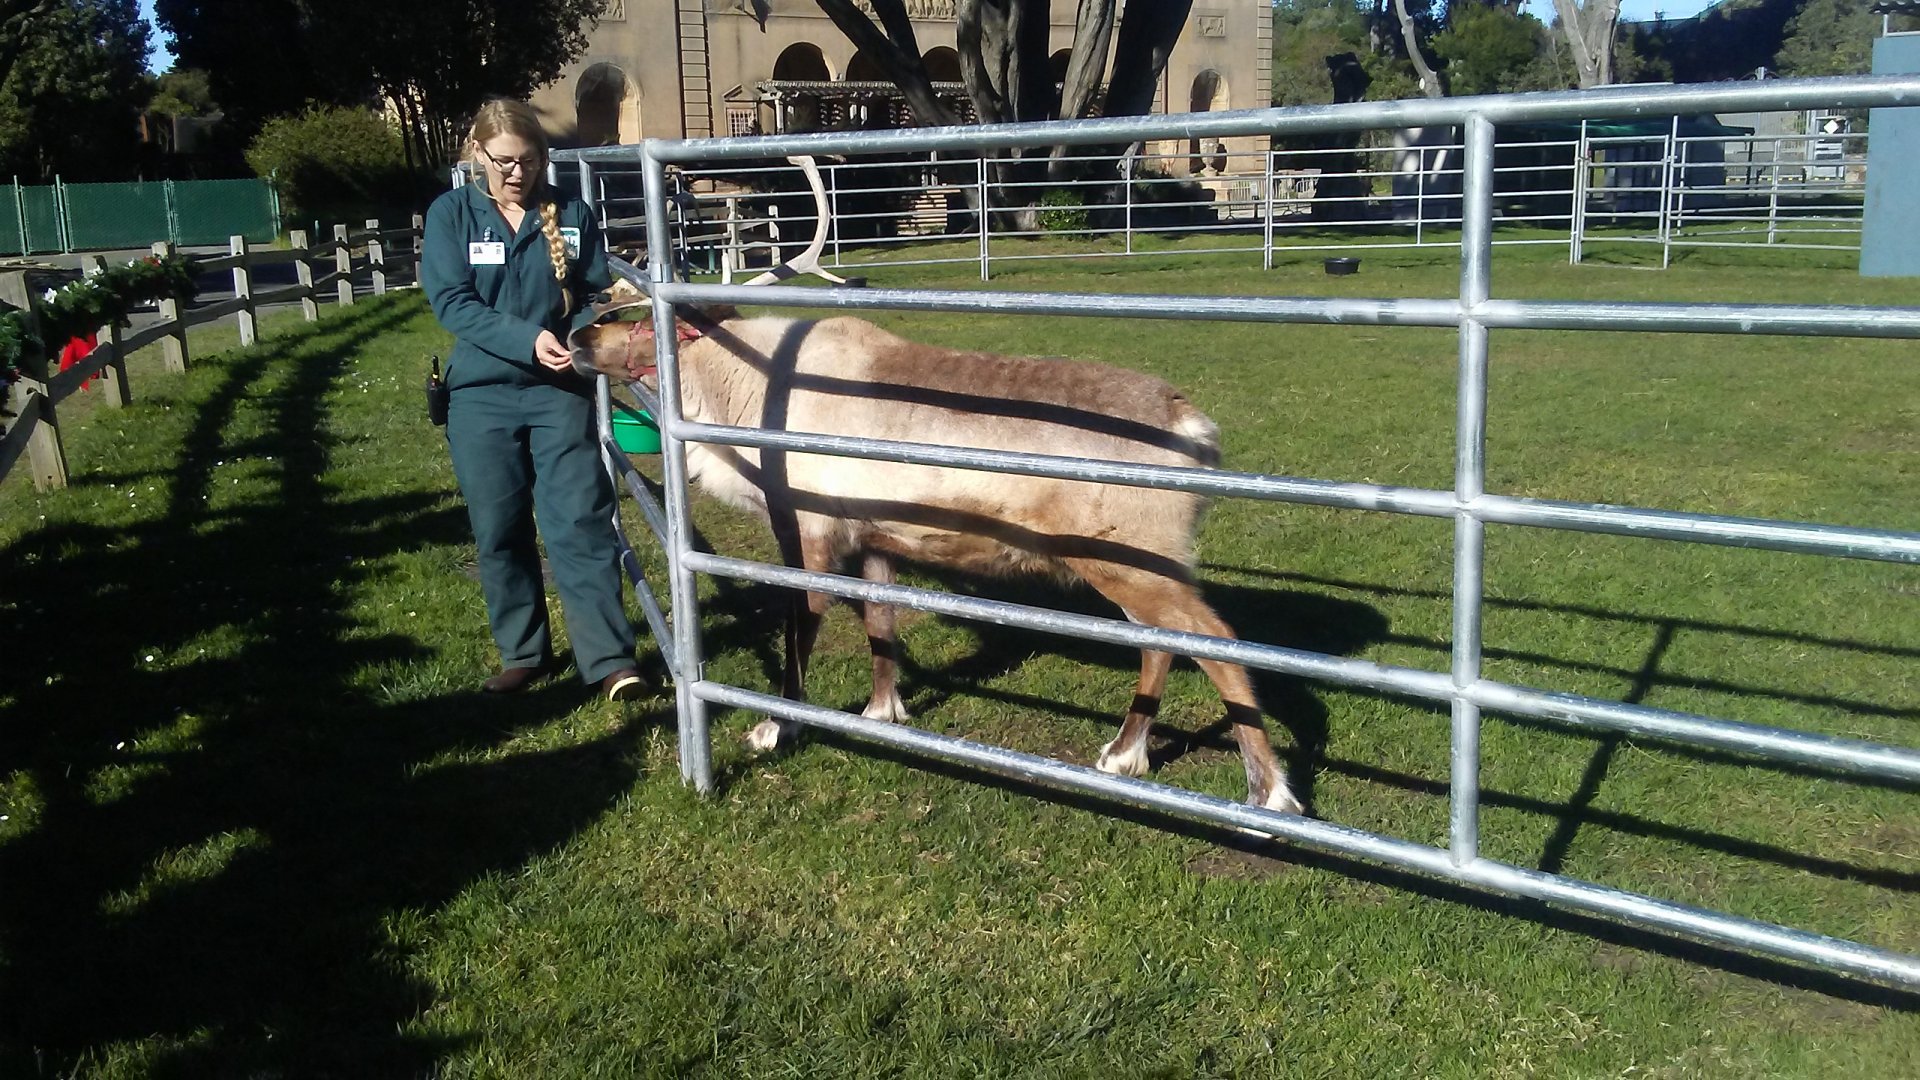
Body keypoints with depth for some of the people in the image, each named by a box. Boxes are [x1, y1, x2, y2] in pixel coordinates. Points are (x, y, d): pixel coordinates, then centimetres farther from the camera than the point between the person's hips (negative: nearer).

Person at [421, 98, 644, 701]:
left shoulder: (571, 214, 3)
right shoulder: (451, 214, -1)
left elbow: (597, 293, 5)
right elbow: (451, 302, -10)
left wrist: (583, 337, -17)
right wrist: (529, 339, -22)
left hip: (560, 391, 0)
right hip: (483, 395, 1)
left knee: (581, 522, -7)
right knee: (500, 532, 8)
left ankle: (609, 659, -6)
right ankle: (523, 653, 22)